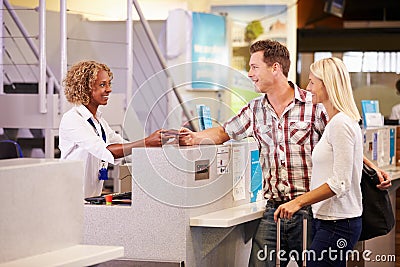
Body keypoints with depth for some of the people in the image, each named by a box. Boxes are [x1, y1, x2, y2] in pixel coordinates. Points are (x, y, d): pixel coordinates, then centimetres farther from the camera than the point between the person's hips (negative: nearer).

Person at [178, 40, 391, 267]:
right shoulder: (255, 110, 10)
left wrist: (372, 168, -7)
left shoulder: (314, 106, -5)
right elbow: (223, 133, 20)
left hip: (309, 212, -4)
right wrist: (196, 138, 2)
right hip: (273, 211, 4)